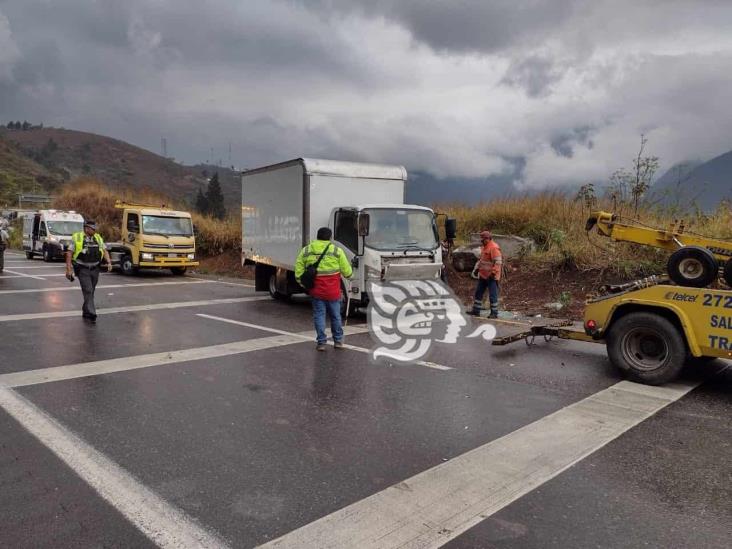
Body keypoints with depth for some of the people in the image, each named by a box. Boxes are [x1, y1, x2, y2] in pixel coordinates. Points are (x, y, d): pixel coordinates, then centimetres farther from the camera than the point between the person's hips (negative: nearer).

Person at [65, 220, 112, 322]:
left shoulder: (98, 238, 10)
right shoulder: (76, 238, -4)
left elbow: (104, 251, 11)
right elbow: (69, 253, -4)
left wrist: (109, 262, -6)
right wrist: (68, 269, -10)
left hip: (95, 269, 5)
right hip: (82, 269, -5)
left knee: (90, 292, 12)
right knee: (88, 291, -14)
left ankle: (86, 312, 26)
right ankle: (91, 313, -18)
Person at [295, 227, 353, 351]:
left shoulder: (305, 251, 2)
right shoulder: (337, 251, -4)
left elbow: (298, 273, 2)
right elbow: (347, 272, -2)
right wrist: (349, 275, 19)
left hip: (316, 290, 1)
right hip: (333, 291, -1)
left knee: (319, 315, 9)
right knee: (335, 315, 13)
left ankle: (321, 342, 8)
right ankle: (338, 341, 23)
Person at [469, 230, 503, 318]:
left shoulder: (494, 248, -17)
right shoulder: (484, 247, 13)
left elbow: (498, 262, -22)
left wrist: (493, 273, -24)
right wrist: (477, 268, 16)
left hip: (491, 277, -10)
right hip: (483, 275, 10)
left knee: (492, 295, -2)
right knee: (478, 293, 13)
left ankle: (494, 313, 7)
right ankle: (476, 311, 22)